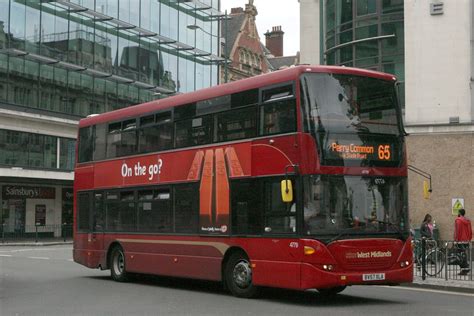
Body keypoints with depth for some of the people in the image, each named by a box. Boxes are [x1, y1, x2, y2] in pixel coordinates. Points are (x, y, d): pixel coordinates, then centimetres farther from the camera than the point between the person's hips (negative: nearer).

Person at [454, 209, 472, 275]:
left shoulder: (458, 220, -10)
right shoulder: (468, 221, 13)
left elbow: (457, 230, -15)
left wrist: (456, 239, -12)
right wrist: (469, 239, 22)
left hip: (460, 240, -8)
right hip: (467, 241, 8)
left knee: (463, 255, -7)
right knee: (465, 255, 13)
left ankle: (464, 270, -9)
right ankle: (466, 269, 13)